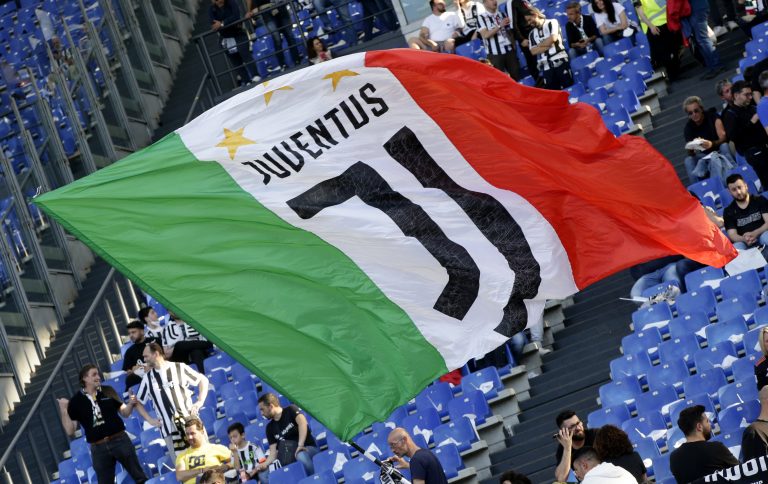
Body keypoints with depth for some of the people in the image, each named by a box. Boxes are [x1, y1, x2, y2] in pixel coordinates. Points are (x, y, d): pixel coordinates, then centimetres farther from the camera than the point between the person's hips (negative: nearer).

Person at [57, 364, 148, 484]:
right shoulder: (76, 401, -2)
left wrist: (131, 404, -11)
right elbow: (70, 431, -4)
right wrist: (63, 410, -13)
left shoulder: (107, 391, 2)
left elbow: (124, 412, 10)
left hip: (120, 440, 1)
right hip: (98, 448, -1)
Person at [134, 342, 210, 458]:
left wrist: (200, 402, -1)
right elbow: (139, 402, 18)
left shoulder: (179, 368, 3)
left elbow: (203, 380, 11)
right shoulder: (148, 377, 8)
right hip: (169, 430, 1)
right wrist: (150, 420, 6)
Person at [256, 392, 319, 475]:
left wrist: (300, 445, -33)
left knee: (301, 455, -41)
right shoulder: (270, 427, 12)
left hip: (308, 448, -5)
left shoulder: (291, 410, -3)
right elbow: (273, 452, 6)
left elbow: (302, 422, -22)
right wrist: (265, 464, -15)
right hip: (290, 459, 5)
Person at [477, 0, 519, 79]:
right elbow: (485, 35, -16)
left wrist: (514, 46, 8)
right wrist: (500, 26, -20)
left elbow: (509, 32, 16)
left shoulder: (502, 14, 12)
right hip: (495, 53, -5)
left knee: (515, 75, 5)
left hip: (509, 50, 5)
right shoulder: (482, 18, -5)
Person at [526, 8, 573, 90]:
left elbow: (553, 38, -11)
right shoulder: (532, 34, 16)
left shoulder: (552, 23, 5)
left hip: (560, 61, -4)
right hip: (546, 66, 4)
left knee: (568, 87, -7)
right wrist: (548, 45, -6)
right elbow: (533, 51, 4)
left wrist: (540, 45, 3)